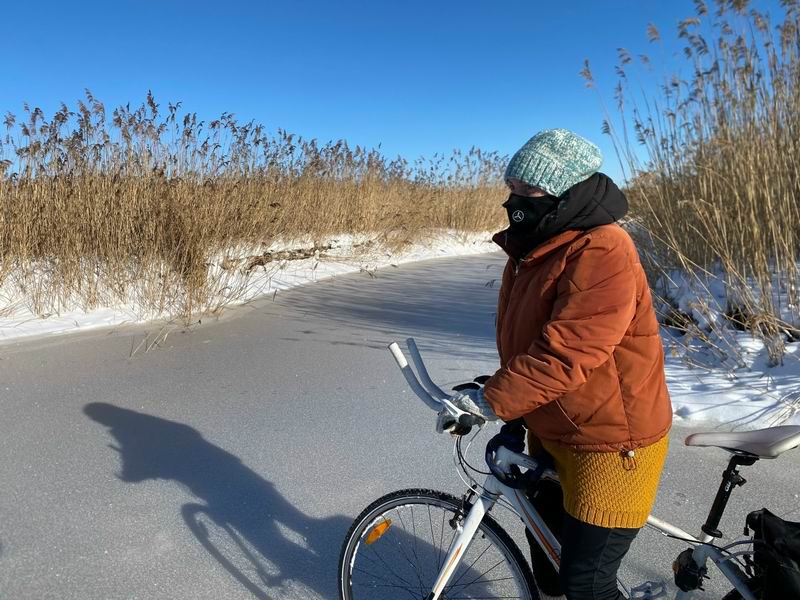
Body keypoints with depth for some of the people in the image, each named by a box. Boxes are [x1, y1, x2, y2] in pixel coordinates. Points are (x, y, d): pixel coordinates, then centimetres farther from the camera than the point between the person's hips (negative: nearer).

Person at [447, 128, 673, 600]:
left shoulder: (601, 251, -26)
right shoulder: (532, 250, 4)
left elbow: (564, 353, -32)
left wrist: (491, 401, -25)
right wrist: (513, 417, 10)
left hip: (610, 445, -9)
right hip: (551, 433, 9)